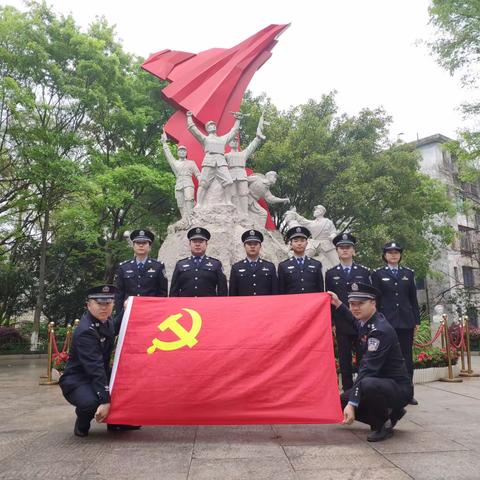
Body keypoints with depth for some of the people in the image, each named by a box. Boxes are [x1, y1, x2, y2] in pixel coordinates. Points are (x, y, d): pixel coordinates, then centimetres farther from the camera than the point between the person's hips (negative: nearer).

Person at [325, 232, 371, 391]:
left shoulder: (364, 272, 7)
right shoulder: (330, 274, 6)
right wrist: (330, 323, -1)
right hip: (341, 324, 0)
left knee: (363, 359, 3)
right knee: (344, 361, 5)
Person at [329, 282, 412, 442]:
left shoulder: (380, 330, -25)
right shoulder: (365, 322, 1)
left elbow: (368, 369, -31)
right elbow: (356, 321, 29)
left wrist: (352, 403, -34)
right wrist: (338, 304, 22)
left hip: (398, 388, -9)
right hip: (379, 383, 9)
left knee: (368, 384, -39)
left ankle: (384, 425, -9)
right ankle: (390, 413, 15)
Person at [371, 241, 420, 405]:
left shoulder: (408, 273, 13)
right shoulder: (377, 274, 4)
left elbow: (413, 299, 13)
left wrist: (416, 320, 8)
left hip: (406, 321, 3)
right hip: (386, 321, -3)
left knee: (407, 357, 5)